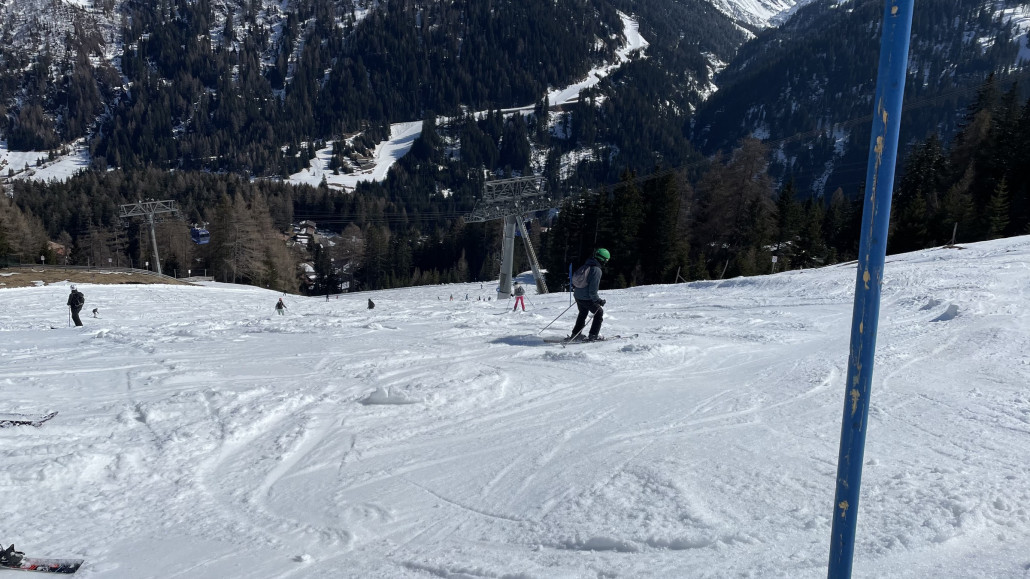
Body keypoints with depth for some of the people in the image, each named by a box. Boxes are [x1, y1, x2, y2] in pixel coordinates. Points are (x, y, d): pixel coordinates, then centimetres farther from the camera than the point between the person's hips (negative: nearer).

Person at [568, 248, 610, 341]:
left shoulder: (585, 265, 4)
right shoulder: (597, 270, -19)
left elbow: (574, 278, 13)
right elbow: (593, 290, -21)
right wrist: (599, 300, -11)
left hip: (577, 296, 8)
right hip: (587, 298, -7)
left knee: (583, 313, 27)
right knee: (599, 312, 13)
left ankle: (575, 334, 31)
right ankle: (593, 335, 12)